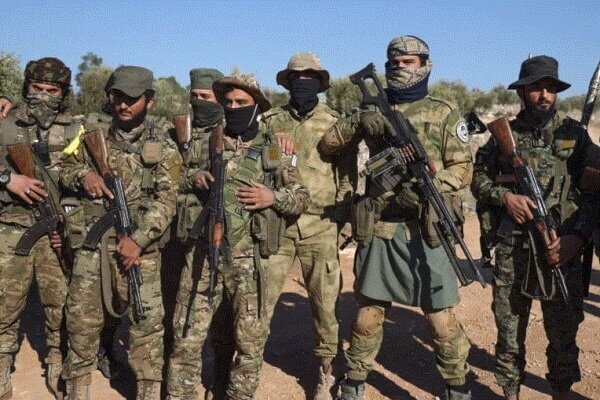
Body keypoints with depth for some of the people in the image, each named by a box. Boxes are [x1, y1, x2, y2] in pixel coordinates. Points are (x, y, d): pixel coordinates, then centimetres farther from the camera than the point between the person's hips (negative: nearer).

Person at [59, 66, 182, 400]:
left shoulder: (163, 147, 1)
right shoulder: (93, 137, 12)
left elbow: (165, 200, -8)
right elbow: (66, 168, 19)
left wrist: (139, 239, -19)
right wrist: (83, 175, -6)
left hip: (139, 246, -3)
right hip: (91, 244, 3)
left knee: (147, 322, -3)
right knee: (81, 320, 9)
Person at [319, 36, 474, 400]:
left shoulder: (444, 115, 4)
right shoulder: (372, 112, 11)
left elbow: (464, 168, -1)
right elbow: (327, 145, 12)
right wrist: (358, 124, -7)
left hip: (427, 229, -2)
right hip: (378, 228, 2)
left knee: (442, 316, 3)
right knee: (369, 311, 11)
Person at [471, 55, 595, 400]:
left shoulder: (574, 133, 4)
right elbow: (479, 180, 8)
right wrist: (505, 196, -12)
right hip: (512, 250, 0)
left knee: (563, 332, 10)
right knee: (509, 330, 9)